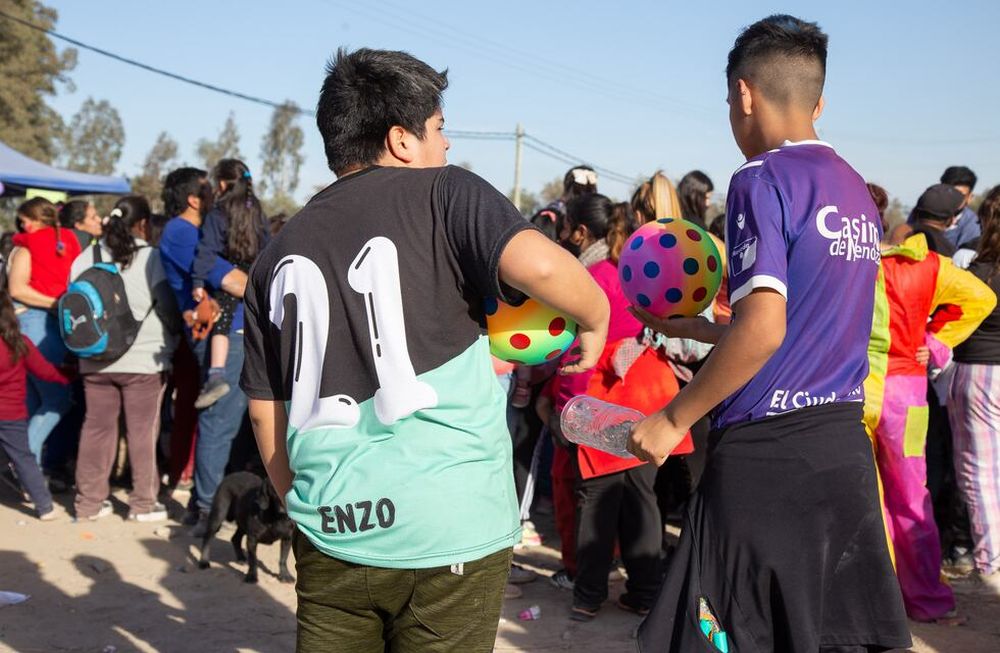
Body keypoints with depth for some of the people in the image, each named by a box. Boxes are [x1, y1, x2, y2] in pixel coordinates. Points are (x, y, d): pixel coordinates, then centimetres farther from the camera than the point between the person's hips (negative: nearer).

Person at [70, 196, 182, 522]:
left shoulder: (86, 258, 2)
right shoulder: (151, 258, -11)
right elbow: (168, 308, -8)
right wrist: (178, 331, 12)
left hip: (95, 360, 4)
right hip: (143, 360, -4)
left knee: (96, 427, 12)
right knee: (142, 432, 5)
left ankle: (89, 500, 19)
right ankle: (143, 503, 11)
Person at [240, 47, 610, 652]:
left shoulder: (281, 252, 11)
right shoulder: (445, 194, -3)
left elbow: (266, 414, 14)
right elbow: (536, 264, -22)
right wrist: (596, 318, -2)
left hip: (329, 531, 5)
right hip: (449, 532, -4)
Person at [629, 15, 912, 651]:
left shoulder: (763, 179, -11)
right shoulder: (859, 193, 14)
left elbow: (763, 328, -23)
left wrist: (672, 420, -13)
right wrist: (694, 328, 28)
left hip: (767, 455, -8)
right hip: (846, 448, 8)